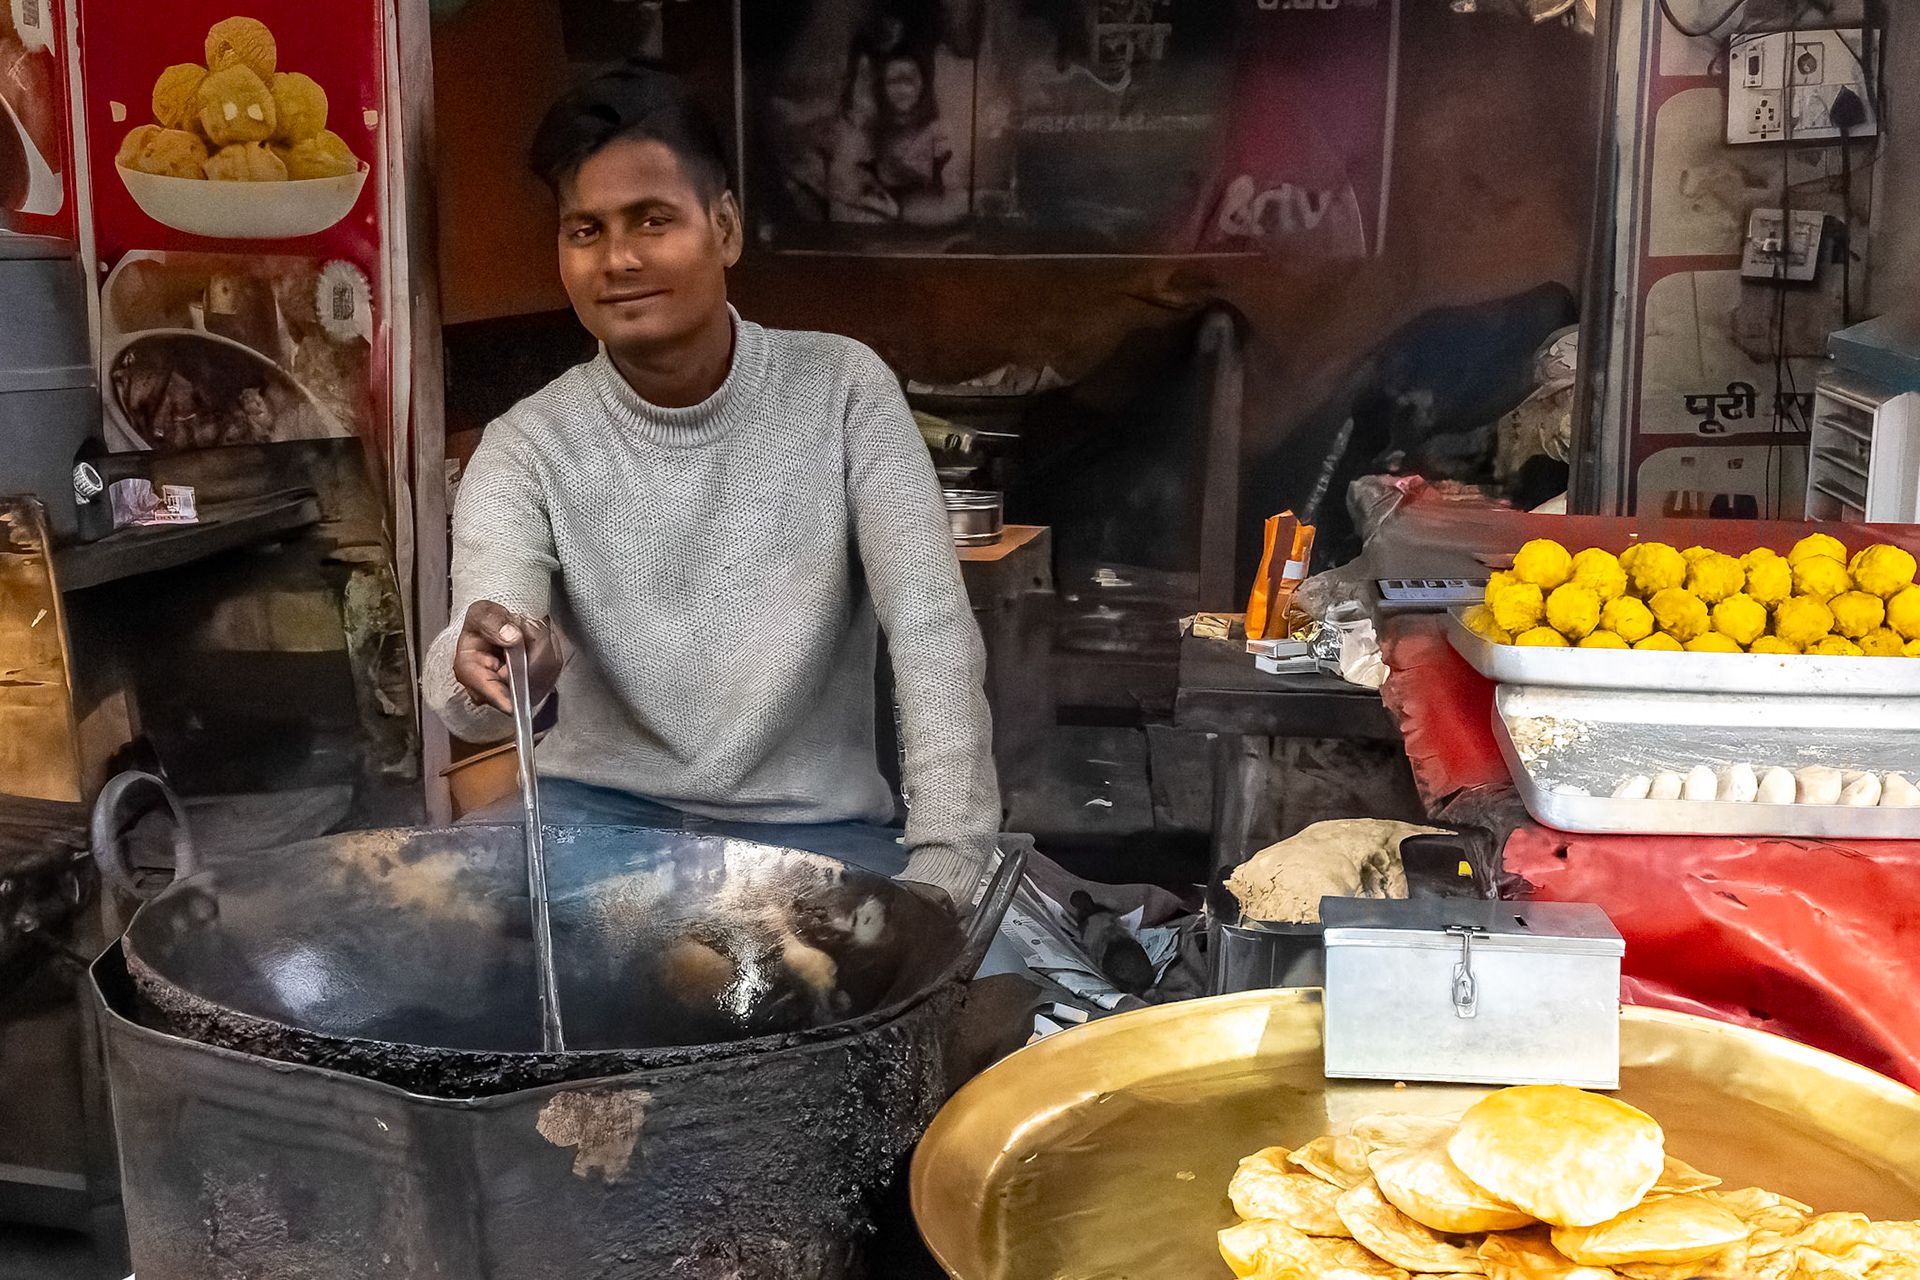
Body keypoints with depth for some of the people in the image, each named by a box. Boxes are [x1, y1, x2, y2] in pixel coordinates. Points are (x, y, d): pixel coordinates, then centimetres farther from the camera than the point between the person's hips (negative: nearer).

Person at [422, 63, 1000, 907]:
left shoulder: (841, 389, -7)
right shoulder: (530, 444, -6)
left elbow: (931, 632, -13)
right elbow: (479, 651, -22)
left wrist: (945, 860, -25)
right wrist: (479, 668, -48)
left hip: (812, 827, 0)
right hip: (600, 813, 1)